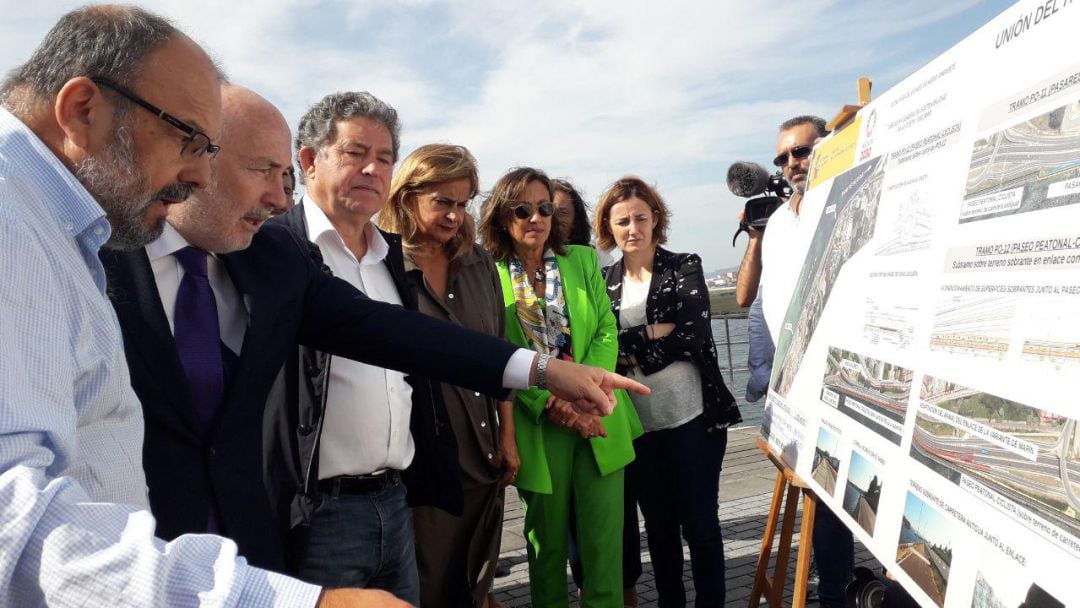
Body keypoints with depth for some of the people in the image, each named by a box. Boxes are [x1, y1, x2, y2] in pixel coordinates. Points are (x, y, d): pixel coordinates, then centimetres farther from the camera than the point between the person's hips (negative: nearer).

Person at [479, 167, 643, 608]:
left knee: (604, 535, 4)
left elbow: (606, 333, 2)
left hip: (597, 419, 2)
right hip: (536, 425, -2)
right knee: (547, 535, 12)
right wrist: (551, 404, -17)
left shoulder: (584, 261, 6)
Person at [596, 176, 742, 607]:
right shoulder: (603, 282, 6)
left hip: (692, 418, -3)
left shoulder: (685, 267, -2)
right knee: (658, 526, 17)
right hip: (636, 425, 3)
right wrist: (654, 333, -13)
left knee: (699, 523, 7)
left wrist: (629, 344, -13)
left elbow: (694, 336, -15)